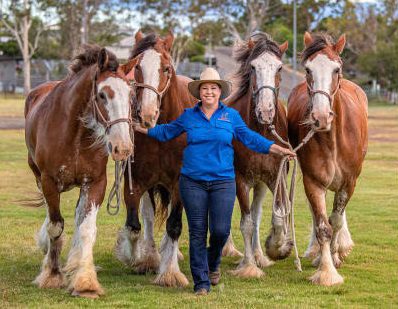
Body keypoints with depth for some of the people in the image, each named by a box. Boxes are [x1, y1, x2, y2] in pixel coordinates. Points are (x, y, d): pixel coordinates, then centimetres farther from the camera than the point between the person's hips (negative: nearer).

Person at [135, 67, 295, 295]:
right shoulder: (188, 116, 7)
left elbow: (250, 138, 8)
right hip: (192, 182, 1)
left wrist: (278, 149, 1)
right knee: (197, 232, 1)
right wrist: (142, 129, 20)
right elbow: (167, 132, 21)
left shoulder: (231, 116, 5)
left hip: (223, 181, -1)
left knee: (220, 230, -7)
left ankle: (213, 263, 27)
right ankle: (201, 282, 10)